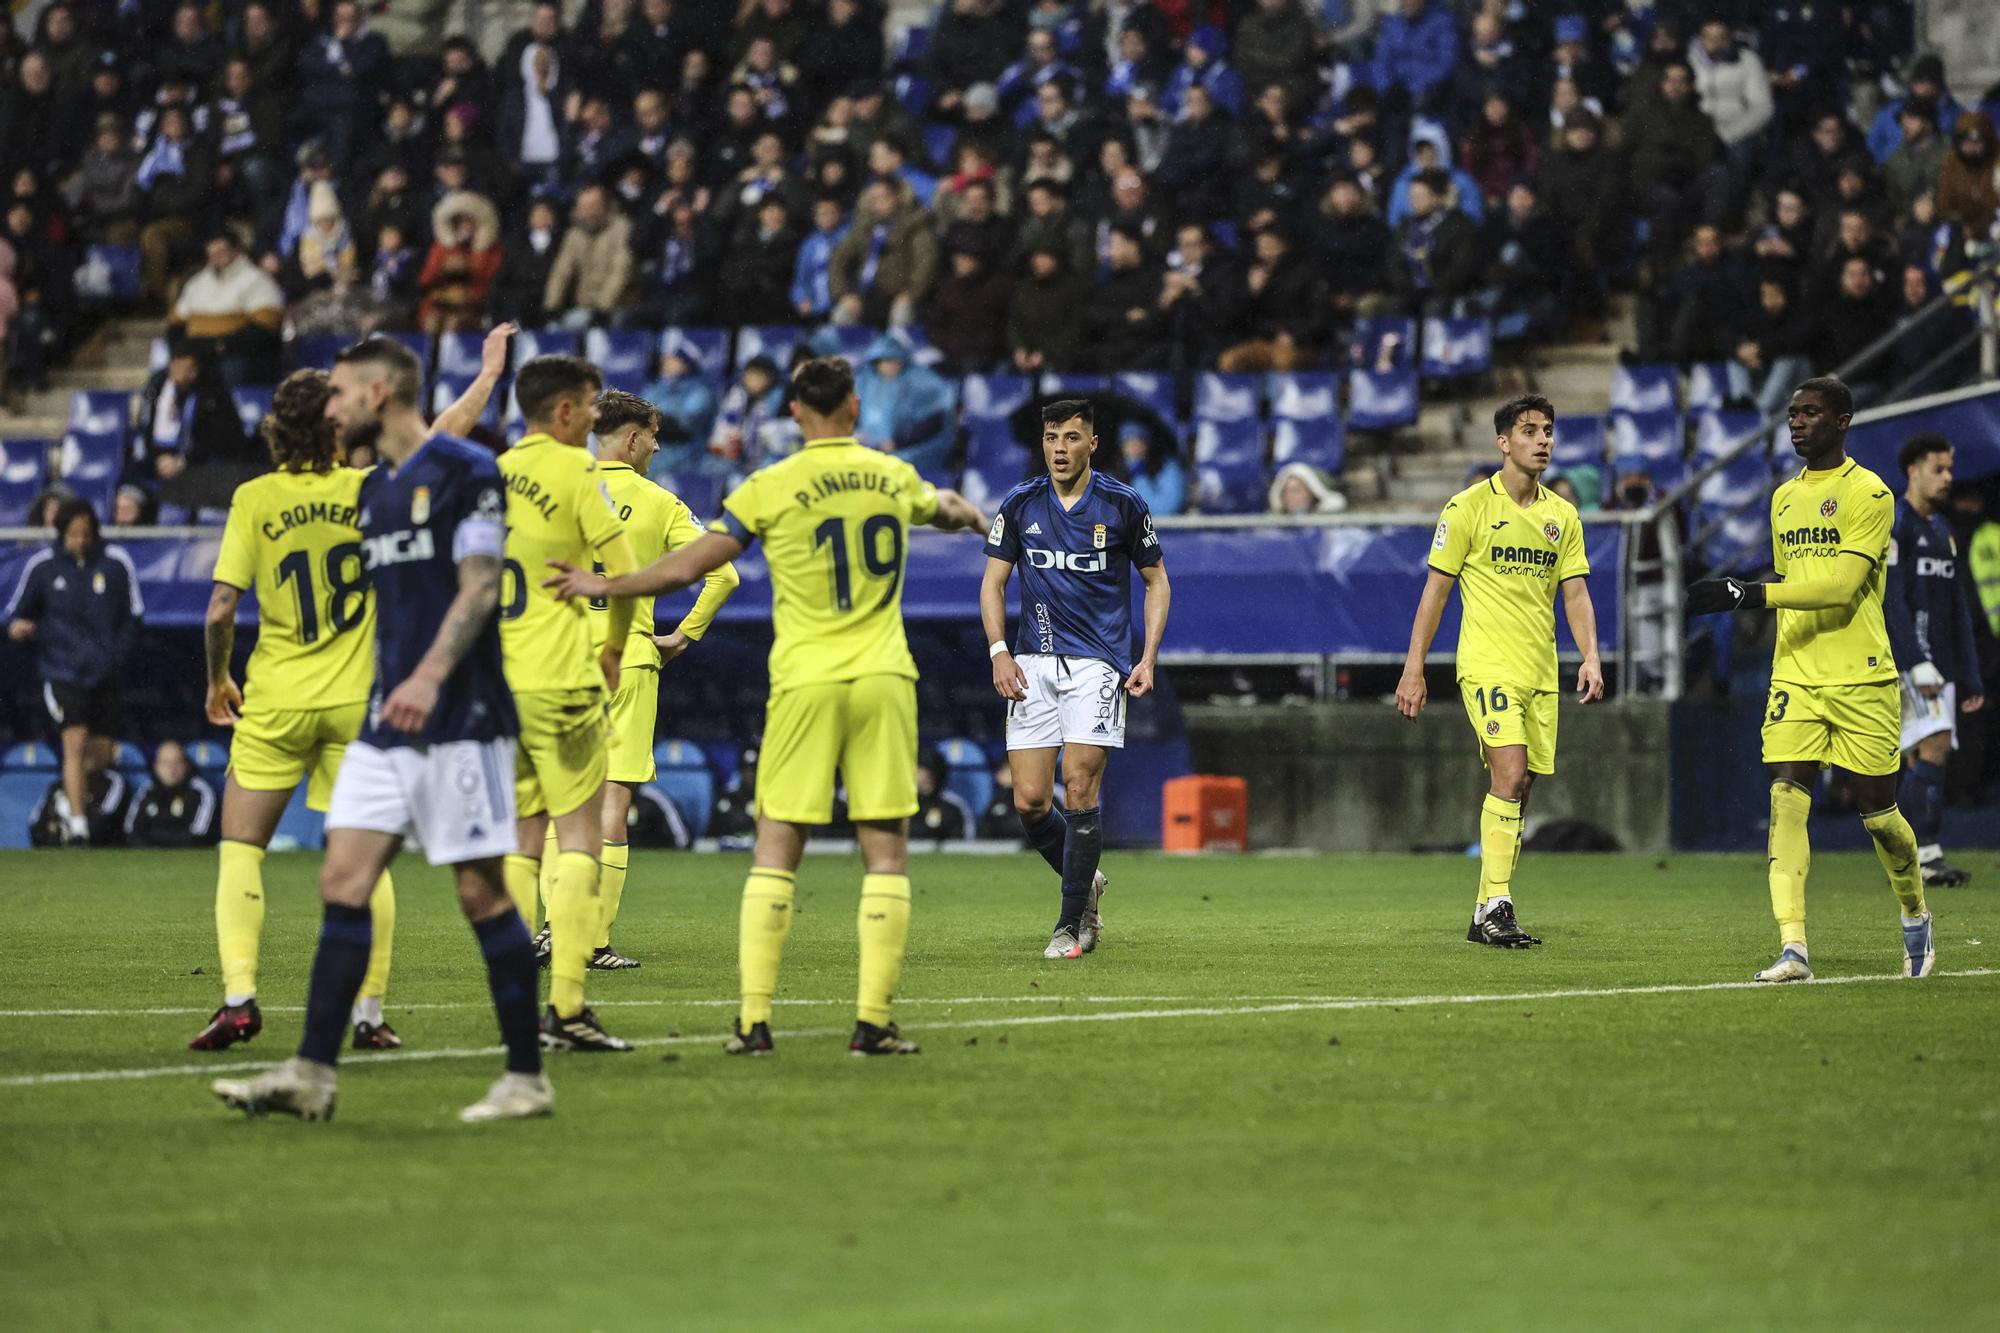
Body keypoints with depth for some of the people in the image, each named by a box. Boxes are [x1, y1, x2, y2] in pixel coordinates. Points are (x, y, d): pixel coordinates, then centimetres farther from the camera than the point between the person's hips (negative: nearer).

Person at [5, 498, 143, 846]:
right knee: (75, 742, -17)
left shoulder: (116, 563, 0)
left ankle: (71, 798, 35)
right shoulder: (41, 566, -2)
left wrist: (118, 653, -3)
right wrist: (18, 627, -16)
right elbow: (20, 612, 7)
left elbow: (133, 615, 9)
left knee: (103, 752, 6)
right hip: (62, 671, -2)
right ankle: (78, 825, -16)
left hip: (104, 674, 2)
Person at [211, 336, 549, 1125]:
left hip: (459, 717, -8)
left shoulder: (464, 472, -8)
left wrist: (429, 676, -27)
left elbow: (479, 587, -16)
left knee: (480, 891, -4)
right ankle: (312, 1075, -3)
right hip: (387, 722, 8)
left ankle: (527, 1078, 4)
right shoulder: (373, 491, 17)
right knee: (342, 882, -1)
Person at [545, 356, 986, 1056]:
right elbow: (949, 511, 32)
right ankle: (873, 1021, -2)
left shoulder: (771, 488, -4)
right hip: (884, 679, 2)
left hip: (805, 682, -2)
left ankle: (754, 1019, -2)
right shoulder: (893, 476, 8)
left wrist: (603, 585, 11)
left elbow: (685, 566, -3)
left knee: (776, 852, 3)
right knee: (886, 850, 3)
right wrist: (970, 513, 57)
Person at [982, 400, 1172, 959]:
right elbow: (993, 582, 11)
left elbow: (1157, 581, 8)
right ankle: (1085, 881, 24)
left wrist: (1148, 657, -2)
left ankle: (1074, 923, -1)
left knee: (1079, 788, -12)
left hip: (1098, 662, -3)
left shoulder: (1122, 505, -1)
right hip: (1035, 664, 3)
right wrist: (999, 652, -3)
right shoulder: (1020, 504, 4)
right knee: (1029, 801, -4)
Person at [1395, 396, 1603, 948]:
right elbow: (1436, 588, -1)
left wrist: (1590, 657, -4)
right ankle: (1496, 906, -19)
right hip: (1487, 667, -6)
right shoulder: (1468, 507, -3)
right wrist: (1414, 668, -4)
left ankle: (1485, 914, 13)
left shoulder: (1562, 516, 12)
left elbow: (1575, 593, 12)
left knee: (1519, 789, 5)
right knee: (1509, 774, -20)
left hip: (1540, 672, 6)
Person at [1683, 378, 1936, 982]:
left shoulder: (1868, 494, -8)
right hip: (1795, 676, 5)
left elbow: (1841, 585, -19)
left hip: (1860, 678, -5)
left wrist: (1752, 594, -25)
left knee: (1877, 809, 3)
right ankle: (1793, 947, -16)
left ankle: (1916, 917, 29)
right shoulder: (1784, 498, 14)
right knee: (1786, 798, -11)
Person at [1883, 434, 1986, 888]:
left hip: (1937, 664, 8)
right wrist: (1919, 663, -23)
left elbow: (1957, 609, 21)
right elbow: (1890, 600, -15)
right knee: (1934, 746, -19)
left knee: (1921, 761, 4)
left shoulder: (1942, 532, 20)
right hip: (1906, 658, -8)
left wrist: (1970, 677, 16)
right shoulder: (1893, 526, -6)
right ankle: (1926, 855, -22)